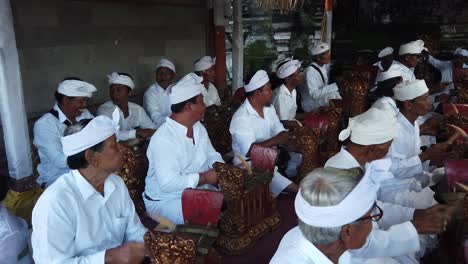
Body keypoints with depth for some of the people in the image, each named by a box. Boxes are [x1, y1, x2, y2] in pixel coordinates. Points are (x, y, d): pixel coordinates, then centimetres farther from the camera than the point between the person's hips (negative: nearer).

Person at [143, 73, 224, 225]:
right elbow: (168, 183, -32)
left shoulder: (199, 127, 4)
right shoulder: (163, 138, -25)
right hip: (166, 200, -8)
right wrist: (205, 177, -25)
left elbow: (211, 155, 11)